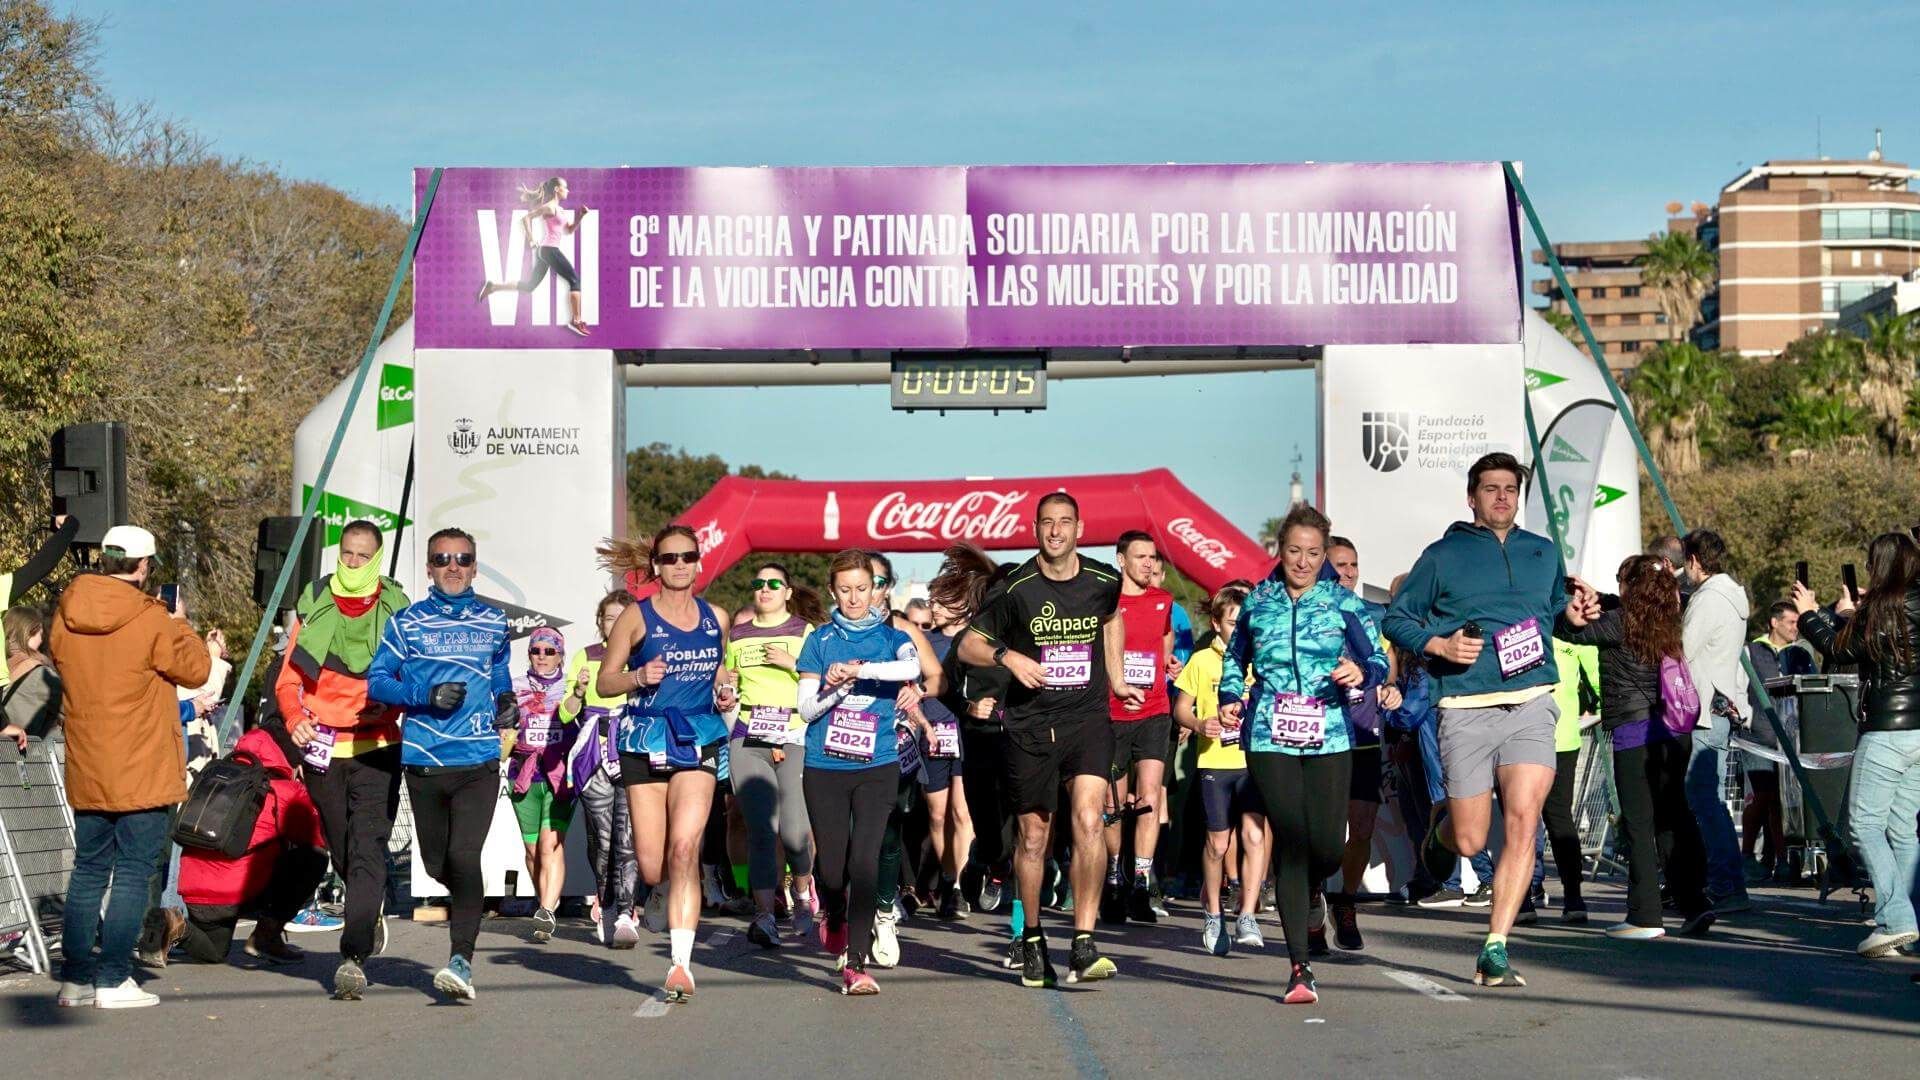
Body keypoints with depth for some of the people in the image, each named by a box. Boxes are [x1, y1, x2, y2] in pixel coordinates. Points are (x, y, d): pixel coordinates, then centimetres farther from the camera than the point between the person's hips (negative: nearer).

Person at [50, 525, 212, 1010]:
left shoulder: (66, 615, 3)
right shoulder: (152, 620, -14)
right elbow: (194, 669, -6)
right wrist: (180, 622, 8)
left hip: (86, 772, 6)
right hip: (143, 773, -6)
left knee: (88, 870, 14)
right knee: (134, 872, 1)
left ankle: (75, 977, 15)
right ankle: (113, 979, -1)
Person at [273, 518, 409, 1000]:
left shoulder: (395, 609, 2)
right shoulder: (312, 605, 5)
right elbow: (288, 676, 6)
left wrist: (388, 703, -15)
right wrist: (294, 718, -12)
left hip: (376, 747, -3)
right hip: (322, 746, 3)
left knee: (367, 850, -12)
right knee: (341, 849, 14)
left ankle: (354, 957, -16)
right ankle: (371, 912, 42)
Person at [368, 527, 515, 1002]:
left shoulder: (494, 623, 11)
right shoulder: (407, 622, 4)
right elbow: (377, 681, 1)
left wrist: (507, 701, 9)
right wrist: (426, 696, -14)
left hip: (479, 760, -1)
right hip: (424, 761, 1)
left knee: (465, 857, -17)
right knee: (437, 863, 10)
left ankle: (462, 960, -20)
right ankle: (468, 906, 42)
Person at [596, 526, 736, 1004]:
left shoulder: (717, 618, 10)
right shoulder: (637, 618, 1)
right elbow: (605, 681, 4)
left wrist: (725, 691, 6)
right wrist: (639, 677, -15)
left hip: (699, 742, 1)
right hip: (645, 743, -1)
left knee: (684, 848, -18)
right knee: (651, 868, 0)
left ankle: (681, 962, -18)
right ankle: (663, 893, 39)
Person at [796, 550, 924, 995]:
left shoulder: (891, 637, 6)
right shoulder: (820, 641, 8)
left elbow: (912, 666, -18)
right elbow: (806, 708, 3)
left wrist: (856, 669, -23)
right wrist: (838, 687, -16)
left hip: (877, 766, -1)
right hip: (825, 767, 1)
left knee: (864, 861, -12)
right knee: (832, 865, 2)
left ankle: (856, 964, -8)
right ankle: (834, 919, 36)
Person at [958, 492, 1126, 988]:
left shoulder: (1104, 581, 3)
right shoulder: (1016, 588, -4)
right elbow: (968, 645, 2)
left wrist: (1116, 679, 27)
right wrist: (1008, 656, -16)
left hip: (1088, 716, 0)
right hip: (1030, 723, 0)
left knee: (1088, 820, -19)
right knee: (1033, 836, 7)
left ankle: (1083, 945, -19)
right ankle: (1032, 938, 27)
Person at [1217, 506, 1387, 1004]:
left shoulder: (1343, 603, 7)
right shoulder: (1257, 602, 10)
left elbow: (1379, 659, 6)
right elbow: (1235, 657, 22)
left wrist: (1361, 672, -16)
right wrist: (1230, 698, 5)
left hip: (1328, 734, 0)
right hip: (1270, 737, 0)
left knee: (1329, 846, -4)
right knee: (1290, 841, -9)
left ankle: (1308, 896, 36)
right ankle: (1300, 966, -7)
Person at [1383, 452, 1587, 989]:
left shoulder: (1544, 552, 18)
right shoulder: (1443, 555, 7)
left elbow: (1558, 606, 33)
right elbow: (1396, 618, 9)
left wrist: (1577, 613, 10)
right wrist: (1440, 645, -8)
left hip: (1531, 705, 2)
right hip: (1466, 710, -2)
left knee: (1523, 820, -15)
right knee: (1469, 841, -1)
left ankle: (1495, 950, -10)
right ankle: (1441, 827, 39)